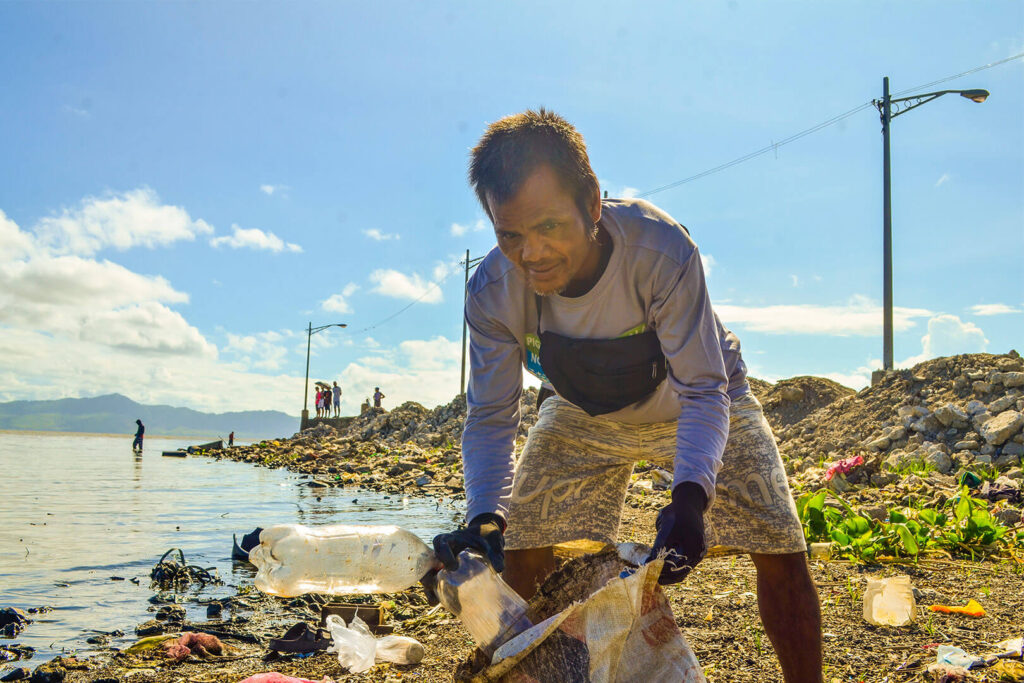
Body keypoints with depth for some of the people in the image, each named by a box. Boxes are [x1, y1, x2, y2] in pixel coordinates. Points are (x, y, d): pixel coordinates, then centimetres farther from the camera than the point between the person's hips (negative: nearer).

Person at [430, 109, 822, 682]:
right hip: (582, 415, 2)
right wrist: (486, 517, -36)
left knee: (781, 549, -10)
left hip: (693, 399, -1)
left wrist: (690, 496, -48)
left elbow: (703, 391, -32)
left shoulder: (661, 249, -38)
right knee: (521, 549, -9)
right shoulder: (492, 292, -29)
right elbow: (492, 418, -20)